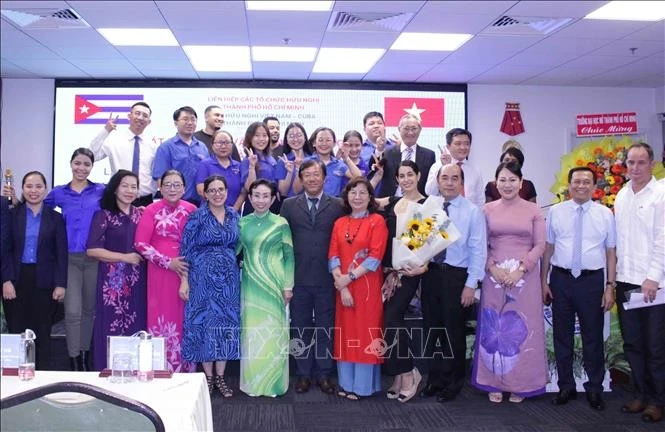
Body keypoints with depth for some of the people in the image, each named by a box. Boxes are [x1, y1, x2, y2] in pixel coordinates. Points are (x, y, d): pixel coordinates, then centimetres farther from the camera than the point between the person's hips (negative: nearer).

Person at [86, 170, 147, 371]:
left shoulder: (140, 215, 11)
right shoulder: (104, 216, -2)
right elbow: (92, 250, -10)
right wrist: (126, 257, -10)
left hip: (137, 281, 4)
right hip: (113, 280, -4)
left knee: (136, 327, 6)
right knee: (113, 327, -3)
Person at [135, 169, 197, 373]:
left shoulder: (191, 210, 6)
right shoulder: (151, 211, -2)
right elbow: (140, 244, -7)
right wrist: (168, 262, -12)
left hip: (187, 271, 3)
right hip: (161, 272, -2)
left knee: (184, 319, 6)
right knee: (162, 318, 1)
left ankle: (184, 369, 16)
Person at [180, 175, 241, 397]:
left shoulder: (234, 215, 6)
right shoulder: (197, 216, -6)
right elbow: (186, 250, -6)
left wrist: (238, 272, 7)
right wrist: (184, 280, -11)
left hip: (229, 277, 4)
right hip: (203, 276, -4)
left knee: (226, 323, 5)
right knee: (204, 322, 2)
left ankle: (220, 377, 17)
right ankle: (208, 376, 16)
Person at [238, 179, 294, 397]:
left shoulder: (281, 223, 0)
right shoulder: (242, 223, 6)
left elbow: (289, 256, 0)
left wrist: (288, 286, -4)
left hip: (274, 284, -2)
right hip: (251, 286, 2)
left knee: (274, 331, 2)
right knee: (252, 332, 5)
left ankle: (273, 382, 15)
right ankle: (253, 382, 18)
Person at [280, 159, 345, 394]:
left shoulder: (337, 206, 3)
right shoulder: (289, 205, 5)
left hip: (326, 277, 0)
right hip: (298, 277, 1)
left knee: (325, 327, 8)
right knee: (300, 328, 9)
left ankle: (323, 373, 20)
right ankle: (303, 374, 21)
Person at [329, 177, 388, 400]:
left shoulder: (377, 221, -3)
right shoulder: (339, 223, 10)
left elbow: (376, 257, -12)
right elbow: (333, 255, 2)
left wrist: (350, 277, -15)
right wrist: (341, 285, -11)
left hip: (367, 287, -4)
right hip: (343, 288, 4)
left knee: (365, 333, 2)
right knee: (346, 333, 9)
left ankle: (362, 385, 12)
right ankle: (346, 383, 19)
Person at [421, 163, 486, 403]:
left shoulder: (473, 212, -5)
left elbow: (478, 250, -8)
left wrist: (471, 284, -12)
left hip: (456, 275, -4)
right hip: (431, 273, 4)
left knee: (453, 330, 5)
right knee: (431, 328, 12)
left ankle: (453, 383, 22)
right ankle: (434, 379, 27)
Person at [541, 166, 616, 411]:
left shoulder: (605, 214, 1)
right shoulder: (556, 212, 3)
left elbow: (611, 252, 0)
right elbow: (548, 248, 5)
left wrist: (610, 287, -4)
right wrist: (543, 281, 3)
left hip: (592, 281, -1)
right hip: (561, 280, 1)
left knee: (593, 337, 8)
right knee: (562, 336, 10)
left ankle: (594, 389, 24)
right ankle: (566, 386, 25)